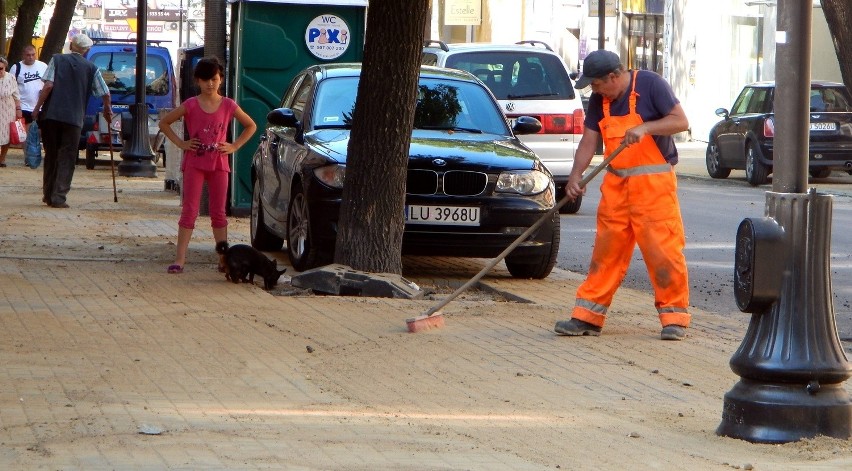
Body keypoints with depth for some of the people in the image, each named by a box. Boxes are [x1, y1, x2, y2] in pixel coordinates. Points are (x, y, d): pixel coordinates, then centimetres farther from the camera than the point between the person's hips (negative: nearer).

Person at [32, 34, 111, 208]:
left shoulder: (57, 60, 5)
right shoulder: (91, 68, 6)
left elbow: (48, 85, -5)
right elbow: (105, 93, 9)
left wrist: (37, 108, 0)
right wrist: (107, 109, 28)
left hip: (50, 115, 1)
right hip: (74, 118, -1)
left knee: (51, 155, 14)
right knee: (67, 158, 2)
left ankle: (48, 195, 19)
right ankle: (59, 197, -9)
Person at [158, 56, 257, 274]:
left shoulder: (228, 106, 2)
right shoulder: (190, 105, -2)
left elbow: (251, 126, 13)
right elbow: (164, 122, 7)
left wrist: (234, 146, 3)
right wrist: (180, 143, -2)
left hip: (219, 164, 2)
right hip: (194, 163, -1)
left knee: (218, 213, 7)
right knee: (189, 210, -4)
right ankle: (180, 258, -6)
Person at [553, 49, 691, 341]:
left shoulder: (650, 85, -9)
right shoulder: (599, 100, 8)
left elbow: (681, 121, -12)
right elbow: (589, 140, 7)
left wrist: (645, 127, -25)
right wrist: (575, 175, -6)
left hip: (654, 183, -6)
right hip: (616, 183, 6)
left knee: (662, 248, -8)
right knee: (606, 249, 6)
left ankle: (675, 317, -1)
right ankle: (588, 317, 8)